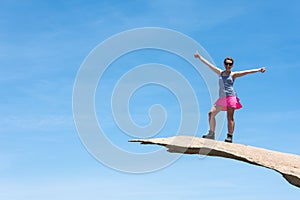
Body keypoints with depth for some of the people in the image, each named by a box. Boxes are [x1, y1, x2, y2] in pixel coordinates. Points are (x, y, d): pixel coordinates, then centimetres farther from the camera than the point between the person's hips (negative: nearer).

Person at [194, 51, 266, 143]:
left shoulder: (233, 74, 6)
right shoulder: (220, 73, 16)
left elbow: (247, 72, -3)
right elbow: (209, 64, 21)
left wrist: (258, 70, -12)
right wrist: (199, 57, 26)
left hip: (231, 97, -5)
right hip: (222, 98, 5)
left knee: (230, 117, -10)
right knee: (211, 113, -3)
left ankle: (230, 136, -10)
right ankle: (211, 134, 5)